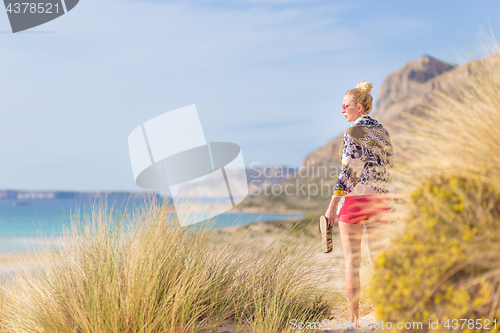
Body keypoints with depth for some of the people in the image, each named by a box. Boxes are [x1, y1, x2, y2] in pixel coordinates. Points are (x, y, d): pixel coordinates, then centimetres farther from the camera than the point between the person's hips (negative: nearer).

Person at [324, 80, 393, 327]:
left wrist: (332, 206, -11)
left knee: (352, 261, 1)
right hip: (380, 200, 6)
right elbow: (387, 169, 12)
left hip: (354, 200, -6)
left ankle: (354, 320, 4)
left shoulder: (353, 132, -11)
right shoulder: (383, 132, 10)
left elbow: (348, 172, -15)